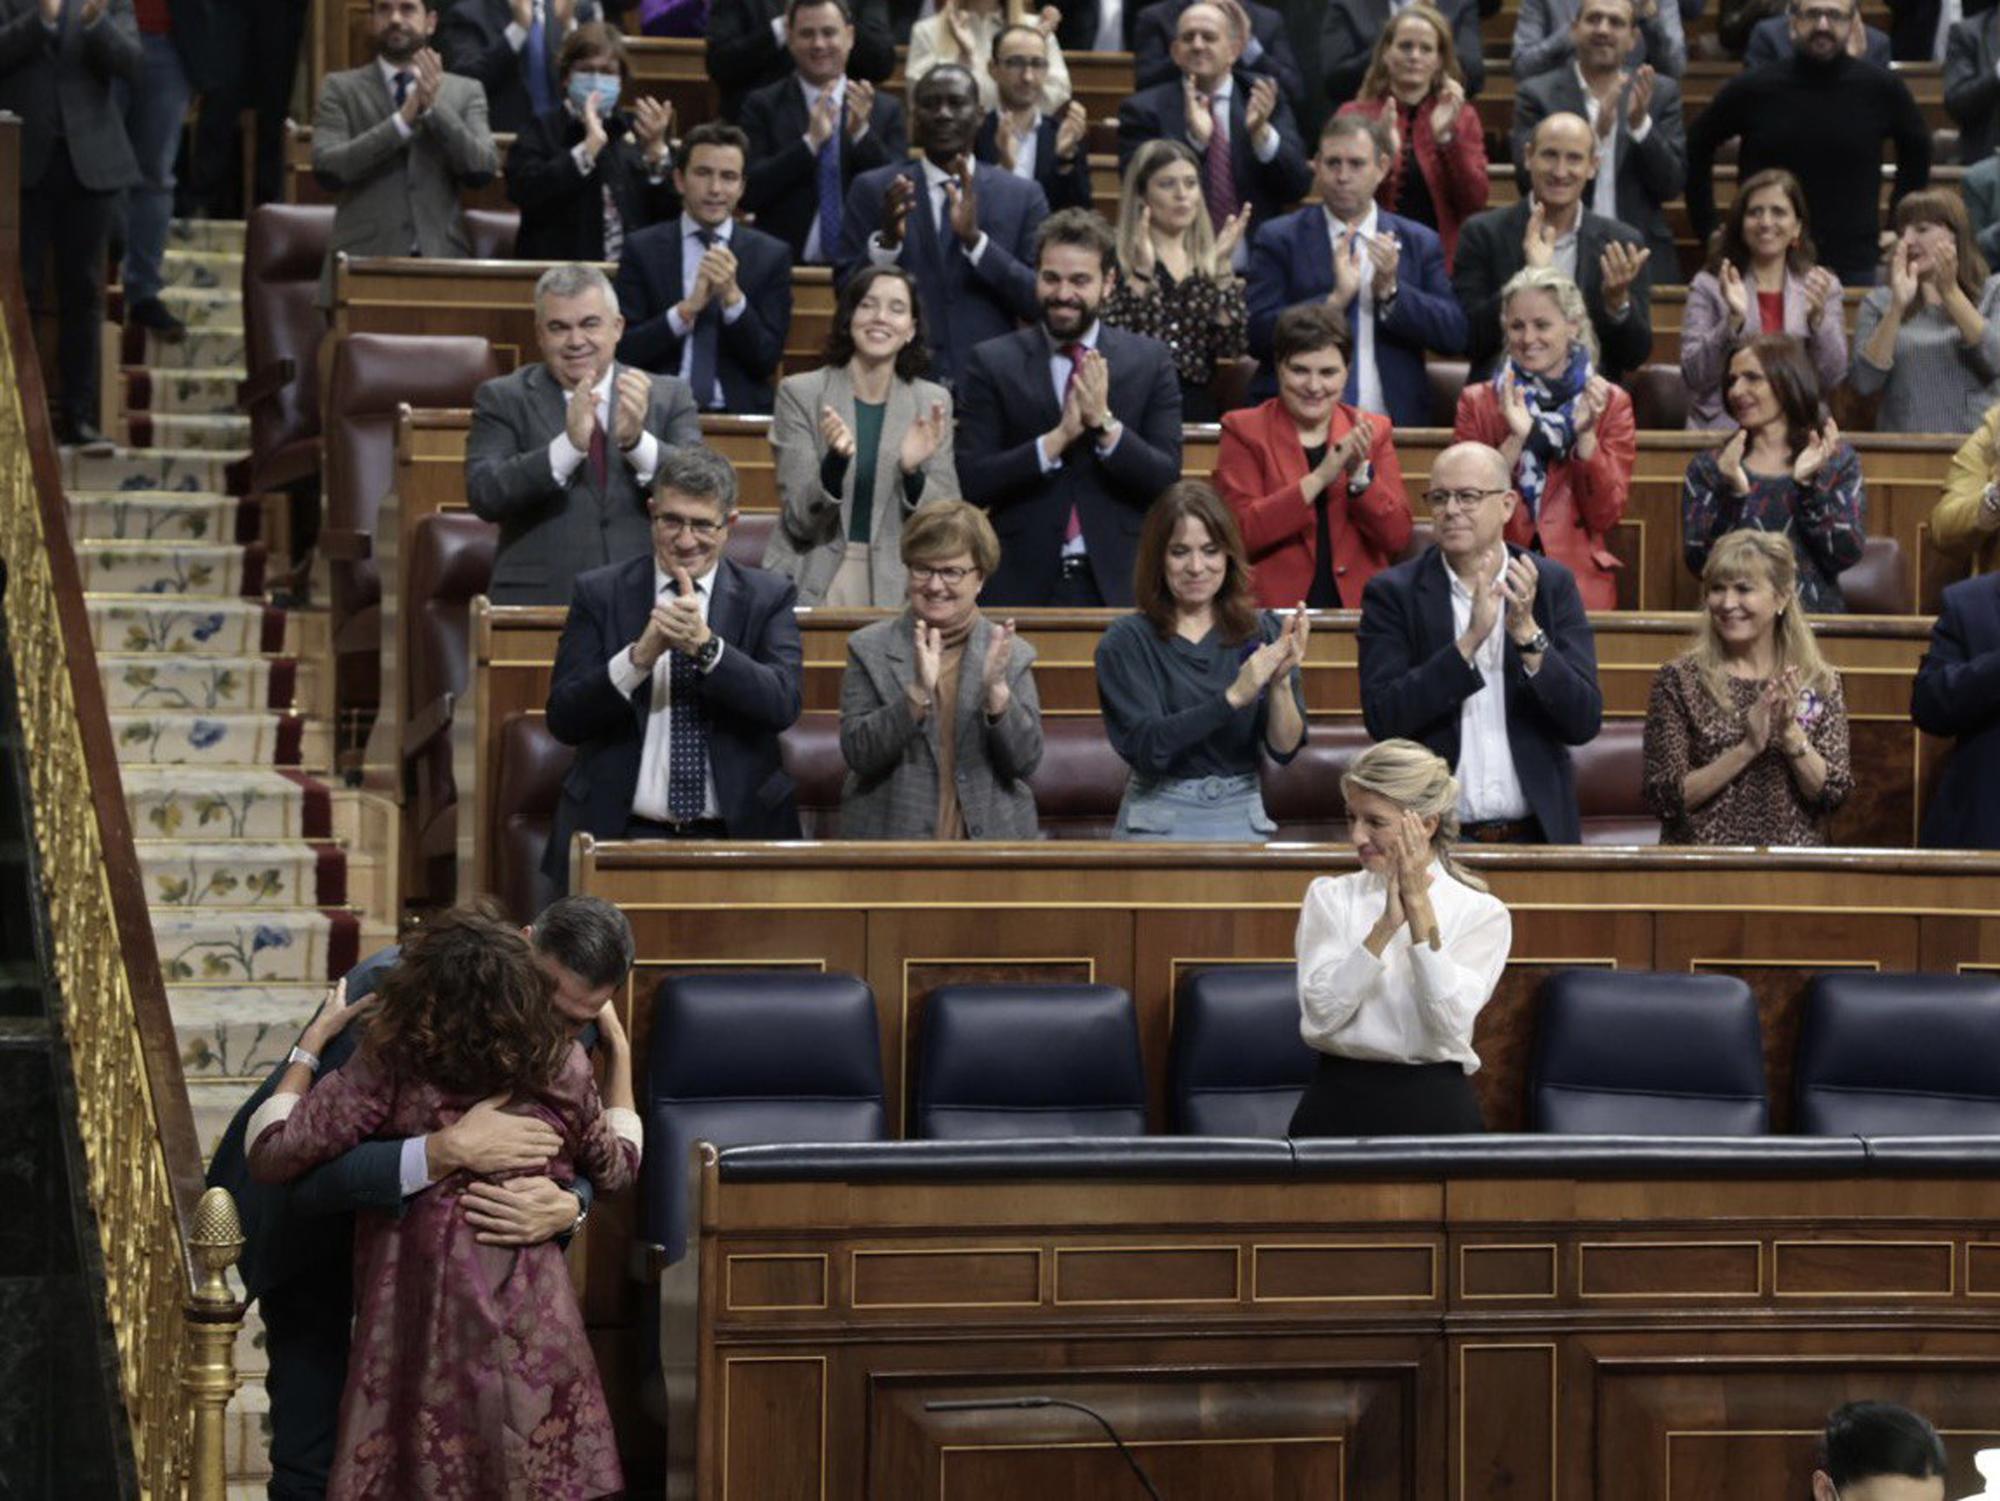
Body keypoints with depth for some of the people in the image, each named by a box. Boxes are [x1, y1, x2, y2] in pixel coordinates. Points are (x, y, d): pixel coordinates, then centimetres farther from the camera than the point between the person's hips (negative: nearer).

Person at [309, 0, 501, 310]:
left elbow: (483, 169, -1)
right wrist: (404, 119, -13)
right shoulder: (339, 89, 10)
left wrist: (434, 108, -12)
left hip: (442, 262, 1)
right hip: (363, 267, -1)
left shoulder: (466, 92, 13)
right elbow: (327, 168, -6)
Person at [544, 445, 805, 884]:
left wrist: (706, 645, -20)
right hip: (619, 833, 0)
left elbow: (784, 705, -6)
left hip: (736, 832, 0)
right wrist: (639, 656, -15)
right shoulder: (599, 593, 7)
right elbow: (563, 719, 0)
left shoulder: (769, 597, 8)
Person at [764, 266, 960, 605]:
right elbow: (799, 522, -2)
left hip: (896, 587, 1)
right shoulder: (799, 393, 2)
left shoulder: (933, 402, 7)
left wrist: (913, 471, -12)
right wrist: (836, 460, -19)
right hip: (815, 587, -1)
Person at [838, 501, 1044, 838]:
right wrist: (917, 695, -16)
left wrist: (996, 692, -13)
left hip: (991, 834, 1)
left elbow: (1027, 762, 1)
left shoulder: (1012, 654, 7)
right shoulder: (869, 648, 5)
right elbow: (857, 755, -3)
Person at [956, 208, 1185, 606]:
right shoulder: (992, 363, 2)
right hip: (1022, 586, -1)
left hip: (1118, 584, 1)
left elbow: (1167, 480, -2)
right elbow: (972, 483, -6)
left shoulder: (1150, 360, 4)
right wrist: (1057, 438, -16)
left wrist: (1104, 422, -16)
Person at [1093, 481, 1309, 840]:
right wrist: (1232, 697, -23)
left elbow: (1285, 749, 0)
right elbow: (1145, 747, -13)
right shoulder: (1125, 642, 0)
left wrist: (1280, 683, -18)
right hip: (1157, 822, -2)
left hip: (1242, 819, 2)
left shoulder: (1263, 632, 6)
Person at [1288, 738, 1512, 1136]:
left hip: (1434, 1105, -1)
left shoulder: (1482, 913, 3)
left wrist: (1419, 907, -13)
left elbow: (1450, 1021, -11)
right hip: (1339, 1100, 1)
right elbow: (1319, 1016, -6)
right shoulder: (1330, 897, 8)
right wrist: (1386, 924, -14)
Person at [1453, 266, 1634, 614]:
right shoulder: (1477, 402, 10)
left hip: (1580, 585, 0)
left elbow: (1606, 517, 1)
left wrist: (1585, 433, -10)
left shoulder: (1611, 403, 9)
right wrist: (1515, 439, -10)